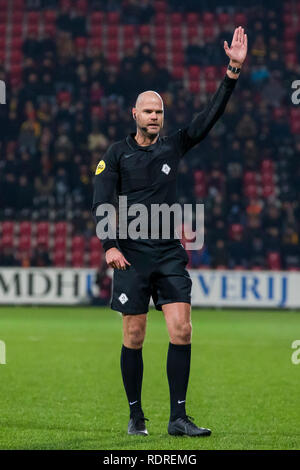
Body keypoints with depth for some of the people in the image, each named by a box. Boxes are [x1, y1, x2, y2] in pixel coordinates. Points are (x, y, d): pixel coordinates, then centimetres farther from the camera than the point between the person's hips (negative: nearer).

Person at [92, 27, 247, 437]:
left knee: (181, 330, -9)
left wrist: (233, 71, -5)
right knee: (134, 338, 0)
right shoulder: (118, 153, 4)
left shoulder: (174, 146, 10)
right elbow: (102, 201, -2)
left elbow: (210, 115, 4)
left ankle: (178, 417, -8)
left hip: (170, 253, 2)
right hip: (132, 253, -2)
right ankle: (136, 415, 12)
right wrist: (110, 246, -15)